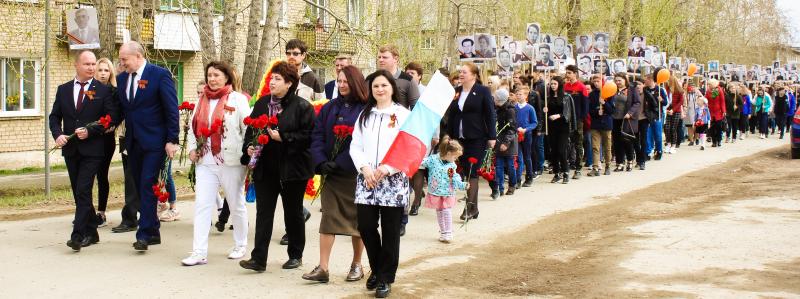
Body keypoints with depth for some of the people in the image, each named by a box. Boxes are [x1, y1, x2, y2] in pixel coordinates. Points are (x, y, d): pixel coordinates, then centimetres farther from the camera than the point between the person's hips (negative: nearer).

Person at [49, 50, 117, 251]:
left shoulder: (104, 91, -1)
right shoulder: (63, 90, 11)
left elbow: (111, 118, -5)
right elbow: (54, 116, 12)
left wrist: (90, 131, -16)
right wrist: (57, 135, -6)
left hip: (92, 149, -5)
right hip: (70, 149, 5)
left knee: (83, 191, -13)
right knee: (79, 193, 10)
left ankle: (77, 235, -14)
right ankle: (91, 232, 21)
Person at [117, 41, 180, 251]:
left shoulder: (160, 75, -7)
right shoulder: (122, 78, 11)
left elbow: (172, 109, -9)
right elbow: (120, 108, 17)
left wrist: (172, 140, -13)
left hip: (154, 141, -7)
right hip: (133, 142, 7)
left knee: (147, 186, -11)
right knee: (140, 187, 9)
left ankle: (144, 234, -10)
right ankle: (153, 232, 18)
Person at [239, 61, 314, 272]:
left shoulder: (302, 107, -8)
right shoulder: (261, 104, 9)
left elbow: (308, 136, -13)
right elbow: (250, 129, 15)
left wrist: (283, 138, -19)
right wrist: (249, 147, -3)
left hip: (292, 168, -4)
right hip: (265, 168, 4)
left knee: (293, 213, 9)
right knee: (263, 212, -1)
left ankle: (295, 255, 24)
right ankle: (258, 259, -3)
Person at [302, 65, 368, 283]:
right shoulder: (329, 108, 8)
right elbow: (317, 136, 5)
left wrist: (339, 163, -17)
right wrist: (321, 162, -10)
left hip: (354, 173, -3)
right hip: (330, 172, 3)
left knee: (357, 218, 7)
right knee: (328, 218, -1)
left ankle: (356, 265, 20)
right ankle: (323, 268, -2)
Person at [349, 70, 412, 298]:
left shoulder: (403, 114, 1)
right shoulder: (365, 115, 13)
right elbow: (355, 146, 10)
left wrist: (388, 168, -16)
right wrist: (364, 168, -8)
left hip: (393, 180, -3)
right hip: (366, 179, 3)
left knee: (390, 231, 0)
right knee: (366, 226, 0)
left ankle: (386, 278, 12)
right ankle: (377, 269, 22)